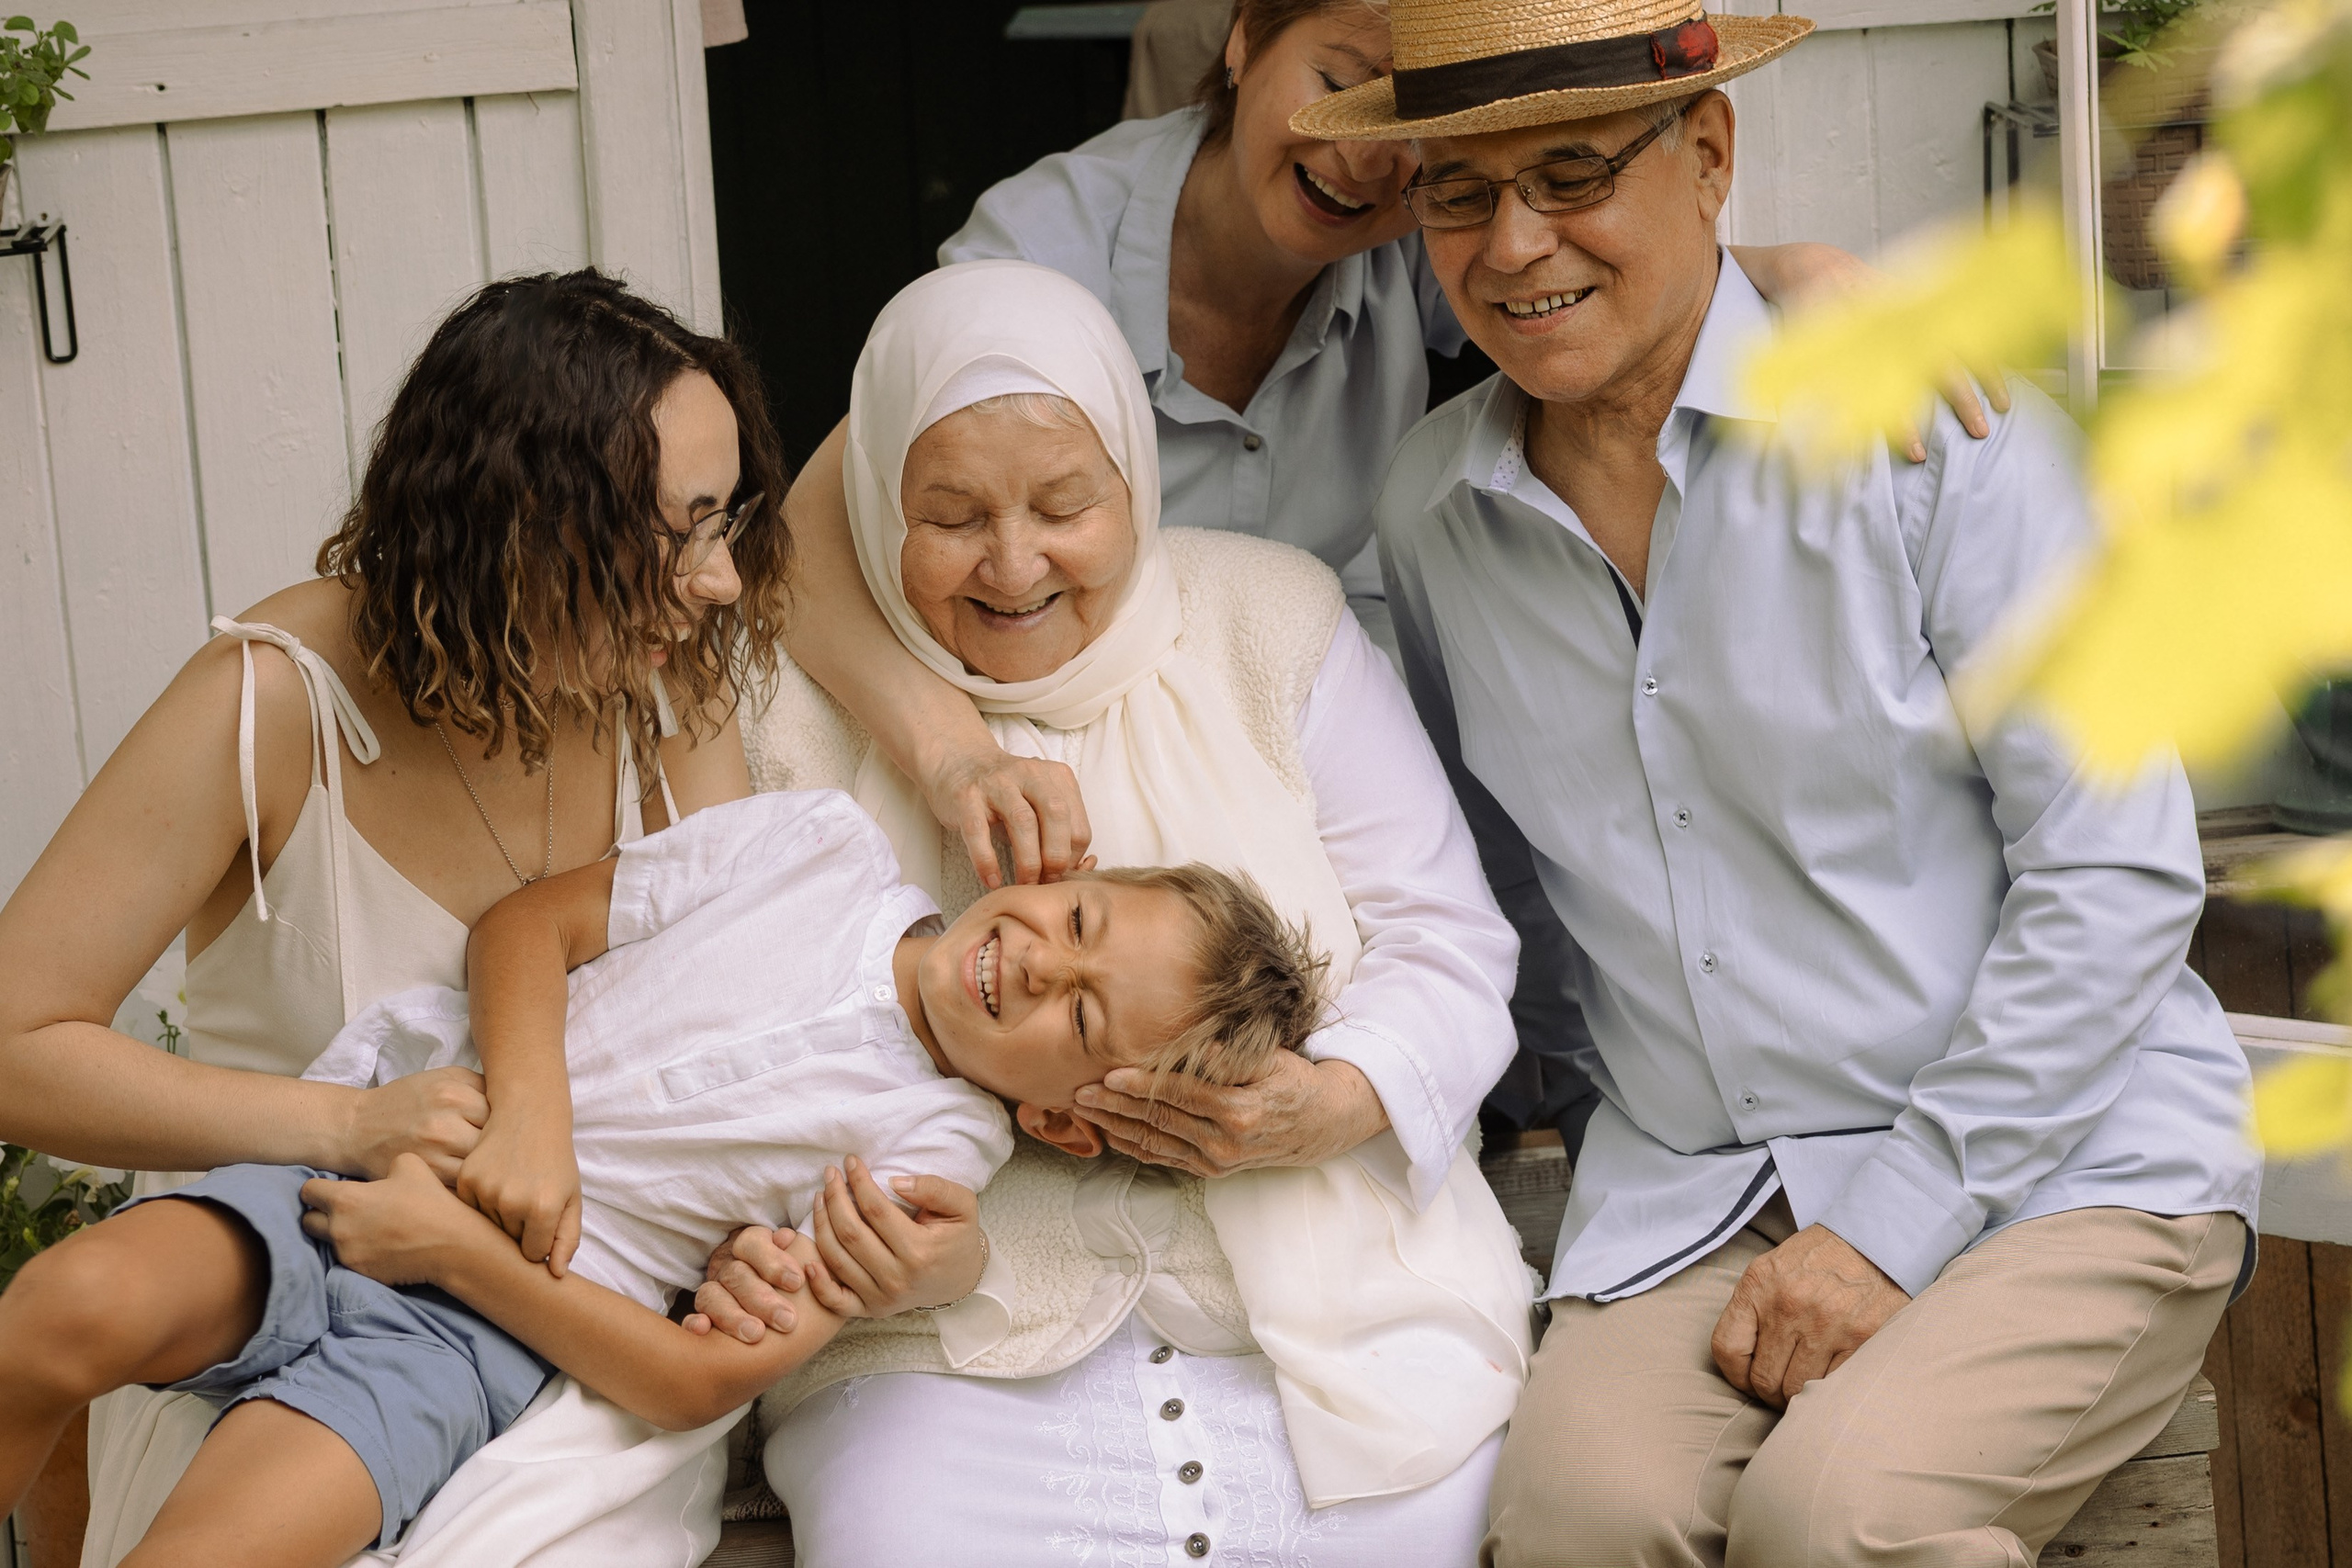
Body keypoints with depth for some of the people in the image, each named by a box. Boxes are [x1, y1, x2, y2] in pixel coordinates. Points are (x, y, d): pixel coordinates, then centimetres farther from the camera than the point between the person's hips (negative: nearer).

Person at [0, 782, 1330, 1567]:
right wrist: (530, 1119, -11)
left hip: (482, 1321, -3)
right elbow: (527, 921, 7)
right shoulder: (825, 846, 5)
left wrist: (461, 1245, -17)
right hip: (359, 1153, 3)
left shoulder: (937, 1147, -3)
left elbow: (708, 1380, -9)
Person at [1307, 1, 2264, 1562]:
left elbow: (2119, 866, -10)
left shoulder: (1933, 416, -9)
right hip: (1690, 1192, 3)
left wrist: (1896, 1216, -13)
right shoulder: (1432, 505, 5)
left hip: (2061, 1157, -3)